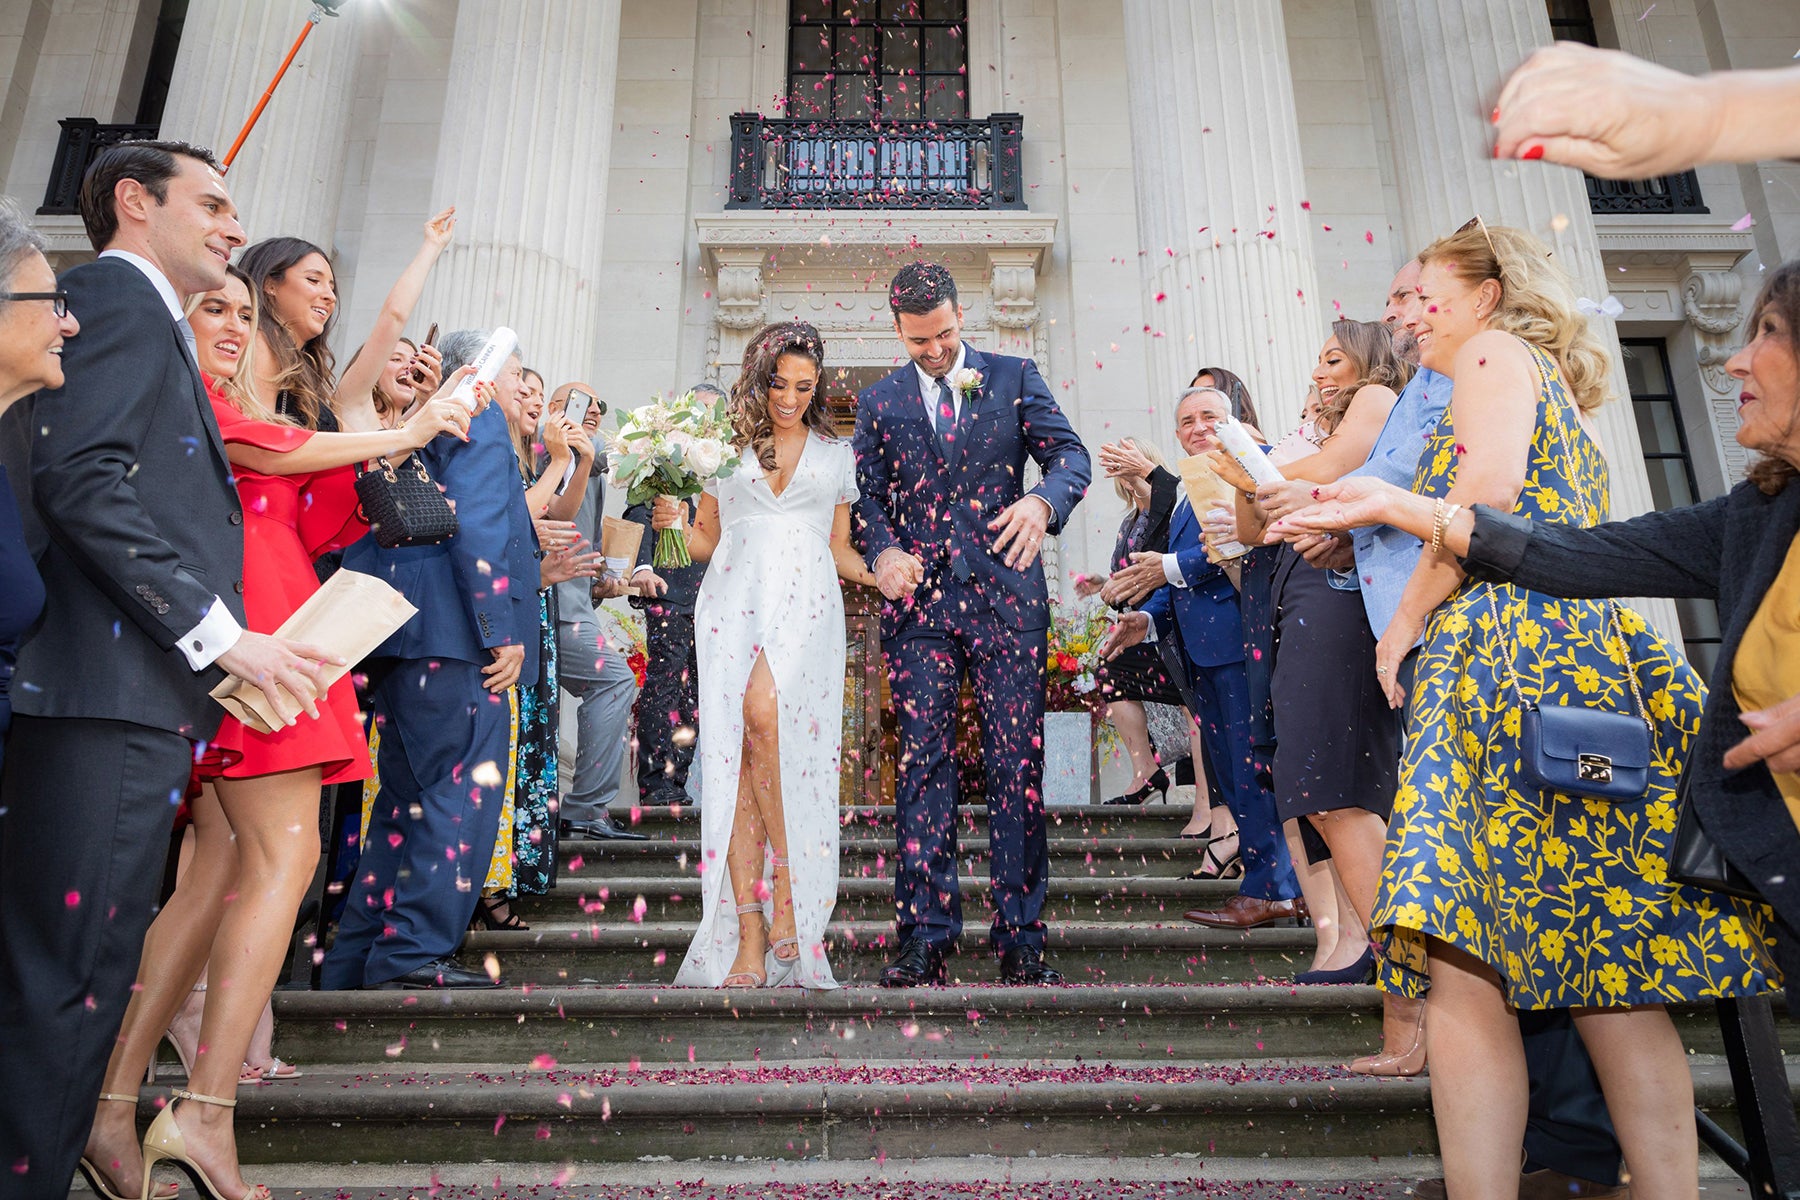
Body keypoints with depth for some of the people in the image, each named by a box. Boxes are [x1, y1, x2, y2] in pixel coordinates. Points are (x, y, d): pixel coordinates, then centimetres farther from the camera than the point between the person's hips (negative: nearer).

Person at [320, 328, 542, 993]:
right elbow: (477, 528, -15)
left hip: (407, 645, 10)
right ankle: (415, 953, -7)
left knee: (409, 802, 13)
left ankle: (355, 963, 18)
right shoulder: (478, 419, -1)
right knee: (465, 794, -8)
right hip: (456, 639, -10)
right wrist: (502, 632, -17)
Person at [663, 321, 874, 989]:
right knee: (735, 758, -9)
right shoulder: (727, 448, 17)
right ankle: (750, 939, -9)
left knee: (764, 710, -30)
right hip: (734, 605, 1)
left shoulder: (836, 455, 18)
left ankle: (788, 881, -19)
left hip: (806, 607, -1)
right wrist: (673, 524, -2)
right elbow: (707, 539, 19)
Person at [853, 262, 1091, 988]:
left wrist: (1042, 500, -20)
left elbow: (1070, 454, 3)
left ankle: (1021, 939, 7)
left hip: (1005, 595, -1)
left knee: (1017, 764, -1)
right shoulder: (880, 401, 14)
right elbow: (867, 495, 9)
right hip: (919, 598, 1)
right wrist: (882, 552, -12)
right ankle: (926, 937, 4)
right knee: (922, 764, -2)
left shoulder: (1014, 377, 10)